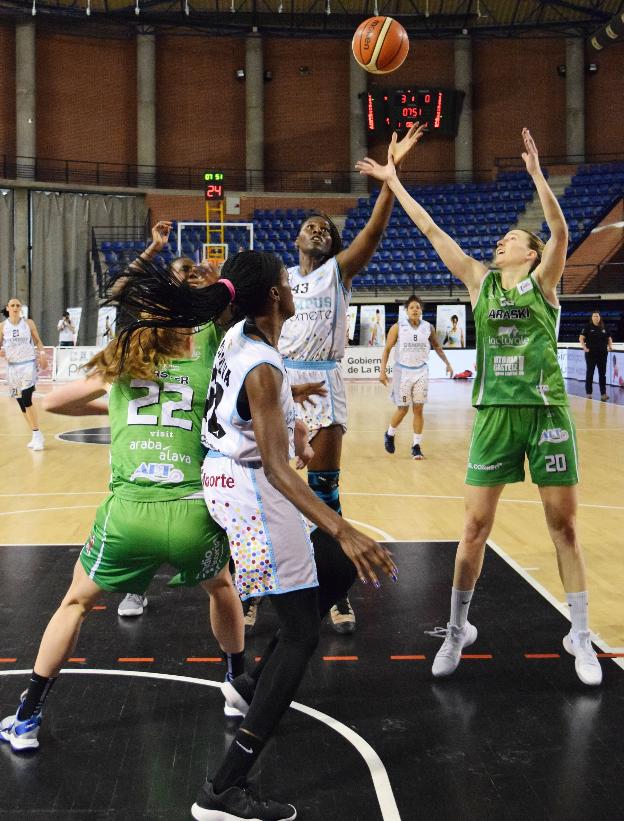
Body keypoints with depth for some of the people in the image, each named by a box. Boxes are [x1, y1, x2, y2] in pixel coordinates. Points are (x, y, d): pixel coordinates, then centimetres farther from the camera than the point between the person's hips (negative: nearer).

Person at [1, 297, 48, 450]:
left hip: (28, 364, -3)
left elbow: (37, 341, 9)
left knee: (27, 400, -17)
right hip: (12, 366, 3)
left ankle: (37, 436, -9)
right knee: (21, 403, 6)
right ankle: (36, 436, 17)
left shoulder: (29, 323, 1)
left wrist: (42, 353, -7)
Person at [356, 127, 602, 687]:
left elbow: (560, 230, -15)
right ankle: (457, 629, 18)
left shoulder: (543, 282, 3)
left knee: (564, 524, 2)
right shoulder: (480, 282, 10)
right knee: (475, 524, 2)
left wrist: (536, 172, -24)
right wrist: (393, 181, 10)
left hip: (547, 413, -2)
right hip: (496, 414, 2)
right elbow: (431, 230, 10)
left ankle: (580, 636, 14)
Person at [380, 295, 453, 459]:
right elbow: (387, 349, -4)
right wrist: (383, 371, -11)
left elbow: (436, 346, 17)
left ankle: (416, 446, 7)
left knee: (418, 409, 0)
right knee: (403, 409, 1)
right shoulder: (398, 327, -8)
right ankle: (389, 435, 28)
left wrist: (447, 363, 15)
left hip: (421, 372, 2)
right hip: (403, 371, -2)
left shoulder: (428, 327, 0)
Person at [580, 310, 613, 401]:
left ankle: (603, 394, 3)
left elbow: (609, 338, 19)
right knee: (590, 373, 5)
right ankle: (589, 393, 12)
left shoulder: (603, 328, 9)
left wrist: (610, 346, 1)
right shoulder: (588, 327, -2)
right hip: (591, 353, -3)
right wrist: (584, 347, -19)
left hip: (602, 354, 3)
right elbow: (581, 338, -7)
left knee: (602, 373, 2)